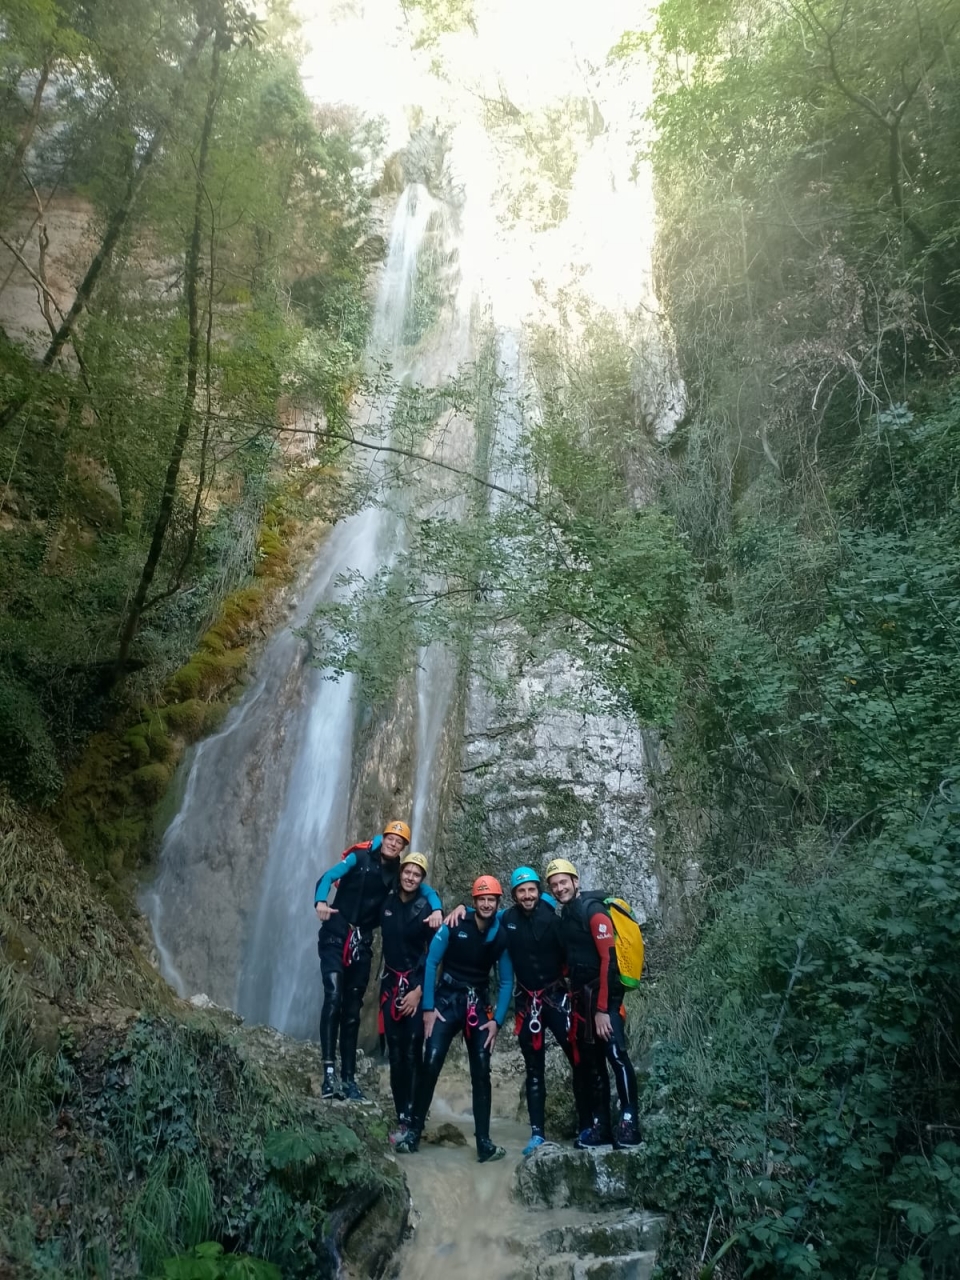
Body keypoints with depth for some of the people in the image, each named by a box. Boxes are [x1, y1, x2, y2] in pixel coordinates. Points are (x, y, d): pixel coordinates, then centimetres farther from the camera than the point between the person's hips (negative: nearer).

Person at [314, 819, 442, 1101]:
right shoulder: (359, 858, -5)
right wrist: (321, 901, -35)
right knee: (334, 997, -19)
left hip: (362, 942, 4)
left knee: (352, 1009, 7)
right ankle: (329, 1073, -20)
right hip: (335, 935, -4)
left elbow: (426, 890, 5)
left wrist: (437, 910, -17)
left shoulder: (398, 872, 5)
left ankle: (348, 1078, 14)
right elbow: (328, 877, -15)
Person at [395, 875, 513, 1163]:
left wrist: (497, 1020, -7)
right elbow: (431, 963, -9)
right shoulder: (454, 925, -12)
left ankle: (484, 1142, 0)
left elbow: (506, 981, 1)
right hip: (447, 1000, -2)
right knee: (430, 1064, -12)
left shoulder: (501, 935, -5)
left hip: (478, 1005, 2)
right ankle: (414, 1131, 0)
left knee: (481, 1072, -4)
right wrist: (428, 1007, -11)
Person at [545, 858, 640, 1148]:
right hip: (581, 996, 8)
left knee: (615, 1053, -19)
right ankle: (600, 1125, 15)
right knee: (592, 1062, 9)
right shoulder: (564, 917, 13)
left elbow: (608, 959, -17)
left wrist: (603, 1008, -20)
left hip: (603, 996, -8)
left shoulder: (593, 911, -12)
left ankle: (628, 1123, -14)